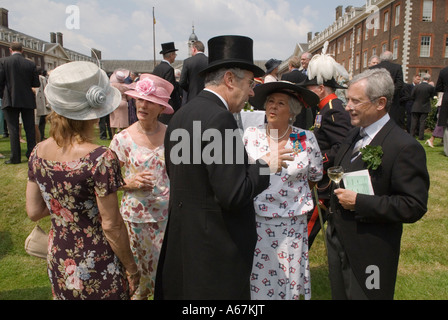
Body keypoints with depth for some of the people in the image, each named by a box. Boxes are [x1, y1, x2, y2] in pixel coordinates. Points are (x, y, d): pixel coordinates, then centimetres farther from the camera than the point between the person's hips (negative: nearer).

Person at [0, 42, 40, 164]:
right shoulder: (31, 64, -1)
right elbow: (36, 84, 1)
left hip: (10, 100, -1)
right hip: (28, 100, 2)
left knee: (13, 129, 3)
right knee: (30, 129, 8)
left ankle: (15, 157, 3)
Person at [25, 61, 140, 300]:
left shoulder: (39, 152, -7)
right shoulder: (100, 159, -26)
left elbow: (34, 212, 2)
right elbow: (111, 226, -20)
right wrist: (131, 268, -7)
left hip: (58, 261, 6)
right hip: (95, 270, -6)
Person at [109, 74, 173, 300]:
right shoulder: (123, 139, -7)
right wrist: (130, 183, -17)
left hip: (169, 214, 2)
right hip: (136, 216, -1)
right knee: (138, 272, 10)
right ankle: (140, 293, 42)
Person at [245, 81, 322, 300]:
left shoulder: (306, 140, -5)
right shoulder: (251, 135, -3)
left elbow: (315, 177, 8)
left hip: (291, 225, 0)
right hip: (255, 221, 0)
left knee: (288, 279, 13)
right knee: (256, 279, 10)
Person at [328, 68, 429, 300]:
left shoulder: (405, 148, -20)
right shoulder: (354, 135, 7)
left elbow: (414, 206, -23)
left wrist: (359, 202, -25)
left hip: (369, 256, -7)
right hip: (338, 244, 8)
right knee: (339, 294, 22)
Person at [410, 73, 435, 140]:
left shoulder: (416, 86, -9)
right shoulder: (431, 87, -11)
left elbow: (412, 96, -4)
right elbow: (432, 97, -3)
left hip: (416, 107, 1)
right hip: (425, 108, -1)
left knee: (414, 121, 9)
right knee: (422, 122, 3)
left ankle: (412, 135, 11)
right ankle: (421, 136, 4)